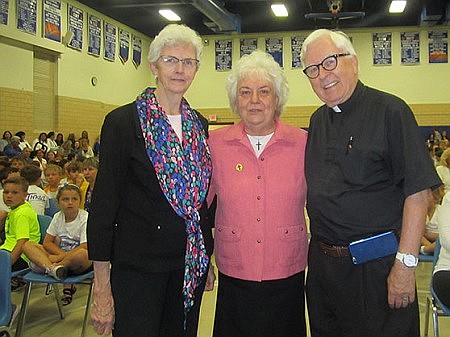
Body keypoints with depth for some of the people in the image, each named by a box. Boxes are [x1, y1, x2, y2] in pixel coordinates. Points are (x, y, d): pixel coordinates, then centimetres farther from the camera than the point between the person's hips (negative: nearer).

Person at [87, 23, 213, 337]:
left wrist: (207, 258, 13)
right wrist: (102, 288, -13)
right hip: (138, 263, -5)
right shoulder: (122, 122, -9)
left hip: (191, 262, 5)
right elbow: (104, 204, -11)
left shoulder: (199, 124, 7)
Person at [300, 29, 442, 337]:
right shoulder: (317, 121, 10)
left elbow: (418, 192, -16)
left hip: (377, 264, -6)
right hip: (323, 262, 7)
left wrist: (405, 264, -20)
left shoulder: (390, 111, -11)